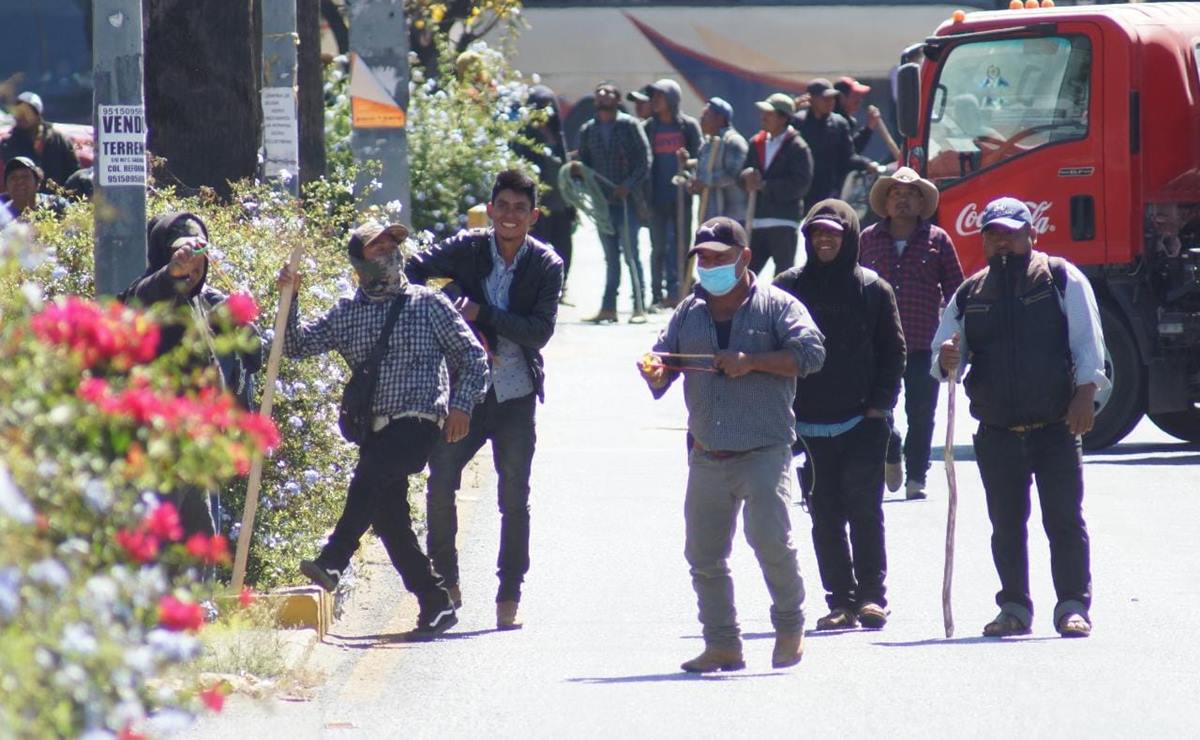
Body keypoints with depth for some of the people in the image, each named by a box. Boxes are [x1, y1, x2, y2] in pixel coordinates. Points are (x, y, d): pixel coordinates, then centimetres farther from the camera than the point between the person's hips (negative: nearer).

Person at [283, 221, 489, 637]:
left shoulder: (428, 305, 6)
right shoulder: (345, 314, 15)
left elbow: (472, 356, 8)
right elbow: (297, 345, 8)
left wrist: (461, 403, -5)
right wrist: (290, 299, -5)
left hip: (418, 421, -5)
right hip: (375, 430, 5)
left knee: (370, 475, -30)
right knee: (387, 514, -3)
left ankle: (333, 563, -35)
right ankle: (435, 604, 5)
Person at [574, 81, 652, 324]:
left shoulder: (629, 125, -2)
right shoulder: (587, 130, 12)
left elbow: (645, 160, -5)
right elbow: (584, 161, 18)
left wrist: (628, 185, -16)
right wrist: (577, 170, -6)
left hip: (626, 199, -4)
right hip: (602, 201, 4)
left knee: (630, 255, -5)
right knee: (610, 257, 8)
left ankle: (639, 308, -1)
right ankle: (608, 308, 9)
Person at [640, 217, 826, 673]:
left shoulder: (775, 306, 2)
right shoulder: (688, 313, 16)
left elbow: (810, 353, -10)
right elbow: (663, 362, 14)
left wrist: (751, 361, -18)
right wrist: (655, 374, -11)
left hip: (764, 452, -5)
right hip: (706, 458, 5)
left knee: (770, 539, -18)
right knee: (703, 553, 5)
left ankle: (790, 626, 4)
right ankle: (722, 644, 16)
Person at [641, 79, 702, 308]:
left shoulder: (688, 126, 3)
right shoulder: (647, 128, 6)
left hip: (681, 195, -1)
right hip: (657, 196, 1)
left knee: (681, 245, -1)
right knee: (658, 247, 2)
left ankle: (676, 292, 1)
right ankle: (657, 294, 6)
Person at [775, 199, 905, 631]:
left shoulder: (873, 289, 4)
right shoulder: (789, 288, 5)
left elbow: (893, 352, 8)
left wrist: (880, 404, -2)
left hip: (862, 421, -2)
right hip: (809, 424, 2)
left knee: (864, 508, -9)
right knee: (825, 515, 3)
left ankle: (872, 595, -3)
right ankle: (841, 600, 8)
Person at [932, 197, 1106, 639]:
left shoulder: (1062, 279, 2)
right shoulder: (969, 294, 12)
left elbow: (1087, 341, -2)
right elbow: (944, 356, 15)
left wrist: (1084, 394, -13)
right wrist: (946, 362, -10)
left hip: (1055, 427, -3)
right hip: (996, 432, 3)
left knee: (1065, 519, -5)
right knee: (1006, 525, 6)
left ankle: (1073, 607, 0)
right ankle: (1014, 608, 15)